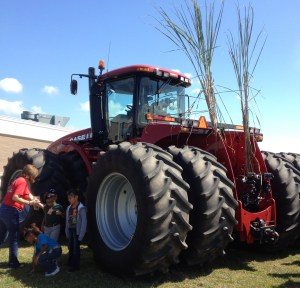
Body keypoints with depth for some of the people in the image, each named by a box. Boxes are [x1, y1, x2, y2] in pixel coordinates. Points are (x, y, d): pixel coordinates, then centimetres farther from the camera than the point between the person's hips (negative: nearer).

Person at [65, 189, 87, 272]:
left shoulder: (81, 208, -14)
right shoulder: (69, 208, 6)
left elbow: (84, 223, -15)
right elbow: (67, 221, 9)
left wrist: (80, 236, -16)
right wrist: (67, 233, 7)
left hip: (77, 231, -6)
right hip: (70, 231, 6)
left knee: (76, 248, 1)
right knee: (70, 248, 13)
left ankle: (76, 266, 15)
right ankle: (71, 263, 30)